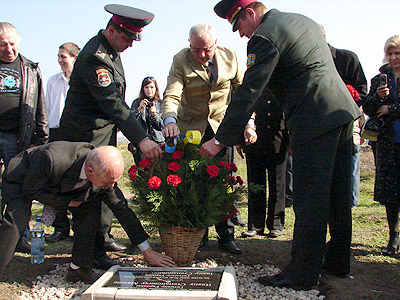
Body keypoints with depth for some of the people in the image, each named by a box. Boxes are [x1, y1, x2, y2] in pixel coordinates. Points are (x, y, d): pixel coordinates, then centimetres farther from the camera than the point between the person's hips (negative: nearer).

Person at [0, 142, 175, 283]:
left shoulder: (106, 175, -25)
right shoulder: (53, 159, -43)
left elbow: (122, 210, -15)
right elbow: (31, 190, -26)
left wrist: (147, 251, -13)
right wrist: (69, 202, -22)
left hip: (61, 186, 5)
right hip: (21, 179, -4)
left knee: (91, 207, -16)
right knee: (16, 222, -29)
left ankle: (79, 269, -5)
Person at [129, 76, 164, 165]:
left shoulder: (160, 104, 9)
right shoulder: (136, 102, 9)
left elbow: (162, 126, 4)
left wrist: (154, 113, -12)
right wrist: (139, 109, -14)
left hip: (157, 141, 0)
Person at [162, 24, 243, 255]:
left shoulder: (230, 57, -3)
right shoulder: (181, 60, -9)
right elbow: (171, 95, -21)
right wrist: (170, 120, -40)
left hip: (222, 127, 1)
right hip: (190, 129, -1)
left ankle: (226, 236, 9)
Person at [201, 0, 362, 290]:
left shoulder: (264, 37, -9)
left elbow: (247, 94, -14)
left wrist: (220, 140, -11)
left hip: (314, 120, -9)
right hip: (344, 111, 10)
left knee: (309, 200, -3)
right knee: (338, 195, 15)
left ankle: (302, 273, 6)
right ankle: (338, 262, 28)